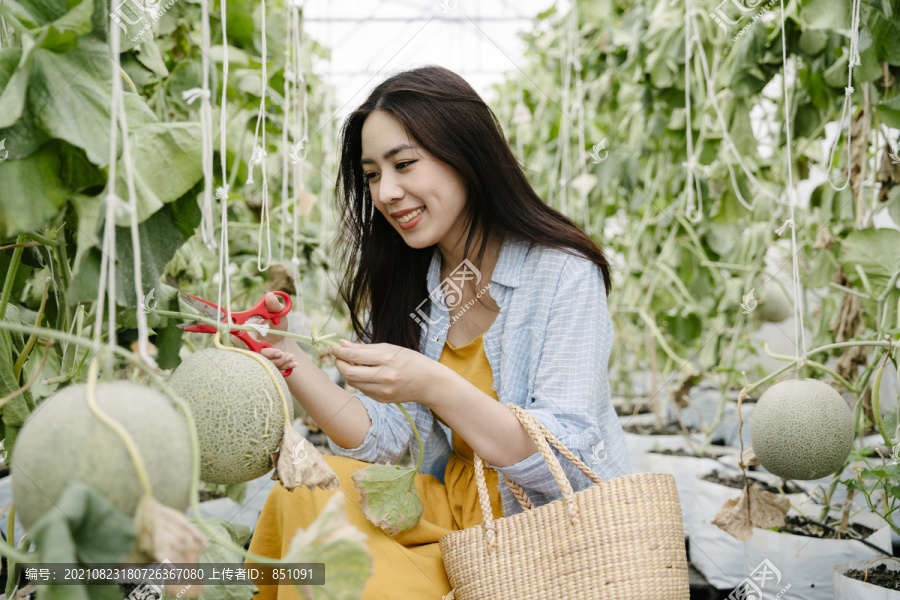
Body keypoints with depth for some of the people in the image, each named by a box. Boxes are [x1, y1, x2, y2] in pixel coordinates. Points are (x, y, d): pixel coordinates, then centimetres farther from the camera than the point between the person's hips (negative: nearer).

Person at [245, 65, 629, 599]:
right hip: (452, 520, 5)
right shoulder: (404, 285, 5)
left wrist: (433, 386, -33)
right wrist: (286, 358, -16)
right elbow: (385, 440, -4)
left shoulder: (563, 274, -13)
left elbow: (565, 465, -20)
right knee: (309, 488, -18)